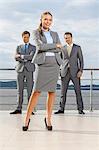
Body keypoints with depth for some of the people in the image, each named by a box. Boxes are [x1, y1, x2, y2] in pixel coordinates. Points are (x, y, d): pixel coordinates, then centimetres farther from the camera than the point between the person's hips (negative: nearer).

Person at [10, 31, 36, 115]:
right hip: (20, 70, 2)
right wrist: (26, 59, -10)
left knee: (30, 90, -6)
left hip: (29, 70, -2)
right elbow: (16, 58, 2)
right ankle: (19, 109, 5)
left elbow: (31, 56, -8)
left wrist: (21, 56, -7)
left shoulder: (33, 47, 9)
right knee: (20, 90, 2)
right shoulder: (19, 47, 17)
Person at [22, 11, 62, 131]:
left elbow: (59, 49, 3)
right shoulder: (36, 33, 7)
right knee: (36, 91, -9)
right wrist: (55, 45, -3)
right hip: (42, 63, -4)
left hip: (54, 63, 4)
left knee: (52, 91, 1)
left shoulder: (55, 34, 17)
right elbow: (40, 46, -10)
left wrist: (46, 48, -5)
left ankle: (48, 118, 9)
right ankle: (27, 118, -1)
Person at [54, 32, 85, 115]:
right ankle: (61, 109, 7)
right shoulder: (62, 48, 11)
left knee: (78, 91, -2)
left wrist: (80, 71, -8)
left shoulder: (77, 47, 6)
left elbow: (81, 60, 3)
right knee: (63, 91, 2)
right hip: (65, 72, 2)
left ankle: (80, 109, 3)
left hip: (75, 72, -2)